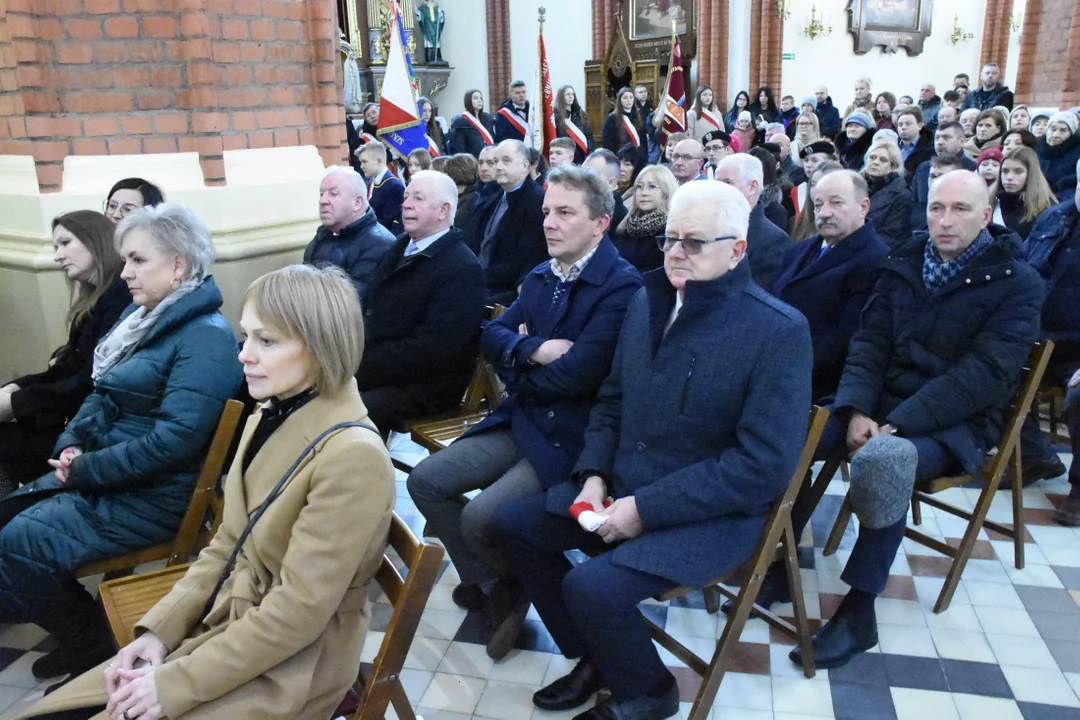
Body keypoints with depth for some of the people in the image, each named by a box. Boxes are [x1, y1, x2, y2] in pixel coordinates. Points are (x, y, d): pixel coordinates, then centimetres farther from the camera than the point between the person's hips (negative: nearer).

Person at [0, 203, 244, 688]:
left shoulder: (206, 338, -20)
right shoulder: (143, 315, 11)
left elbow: (174, 440, -27)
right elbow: (101, 395, 18)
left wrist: (86, 470, -18)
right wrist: (70, 446, -1)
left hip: (155, 494, -10)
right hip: (101, 471, 10)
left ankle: (94, 648, 5)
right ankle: (78, 629, 18)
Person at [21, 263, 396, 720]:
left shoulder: (353, 456, -25)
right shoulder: (267, 419, 3)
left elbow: (299, 611, -22)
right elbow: (226, 544, 10)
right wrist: (159, 629, -1)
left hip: (288, 667, -7)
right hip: (225, 625, 7)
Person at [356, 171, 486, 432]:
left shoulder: (462, 268, -13)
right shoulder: (401, 247, 15)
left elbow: (430, 349, -21)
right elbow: (371, 310, 14)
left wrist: (361, 368, -21)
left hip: (425, 384, -8)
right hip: (376, 366, 8)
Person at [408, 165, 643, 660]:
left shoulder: (622, 286, -16)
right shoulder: (540, 276, 12)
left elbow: (575, 374, -23)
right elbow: (493, 334, 6)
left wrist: (517, 373, -4)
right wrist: (533, 351, -16)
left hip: (571, 437, -8)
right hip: (520, 423, 8)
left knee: (481, 518, -22)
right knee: (426, 481, 0)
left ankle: (514, 584, 12)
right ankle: (486, 583, 16)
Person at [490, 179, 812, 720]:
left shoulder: (779, 331, -17)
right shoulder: (648, 301, 4)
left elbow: (765, 465, -21)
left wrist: (645, 509, -22)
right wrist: (594, 475, -5)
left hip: (709, 513, -7)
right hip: (619, 488, 8)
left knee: (591, 587, -25)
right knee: (511, 524, 4)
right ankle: (595, 656, 20)